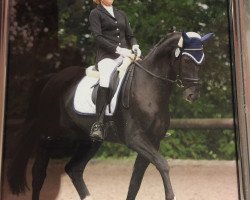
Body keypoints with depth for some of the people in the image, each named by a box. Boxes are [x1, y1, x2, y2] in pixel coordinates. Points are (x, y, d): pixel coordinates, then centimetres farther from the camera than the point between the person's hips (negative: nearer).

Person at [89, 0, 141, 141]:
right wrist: (117, 49, -16)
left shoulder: (121, 14, 24)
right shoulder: (95, 13, 8)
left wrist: (135, 46, -1)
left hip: (126, 54, 5)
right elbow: (98, 37, -5)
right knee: (105, 82, -33)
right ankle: (99, 124, -34)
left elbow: (130, 35, 22)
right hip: (107, 55, -5)